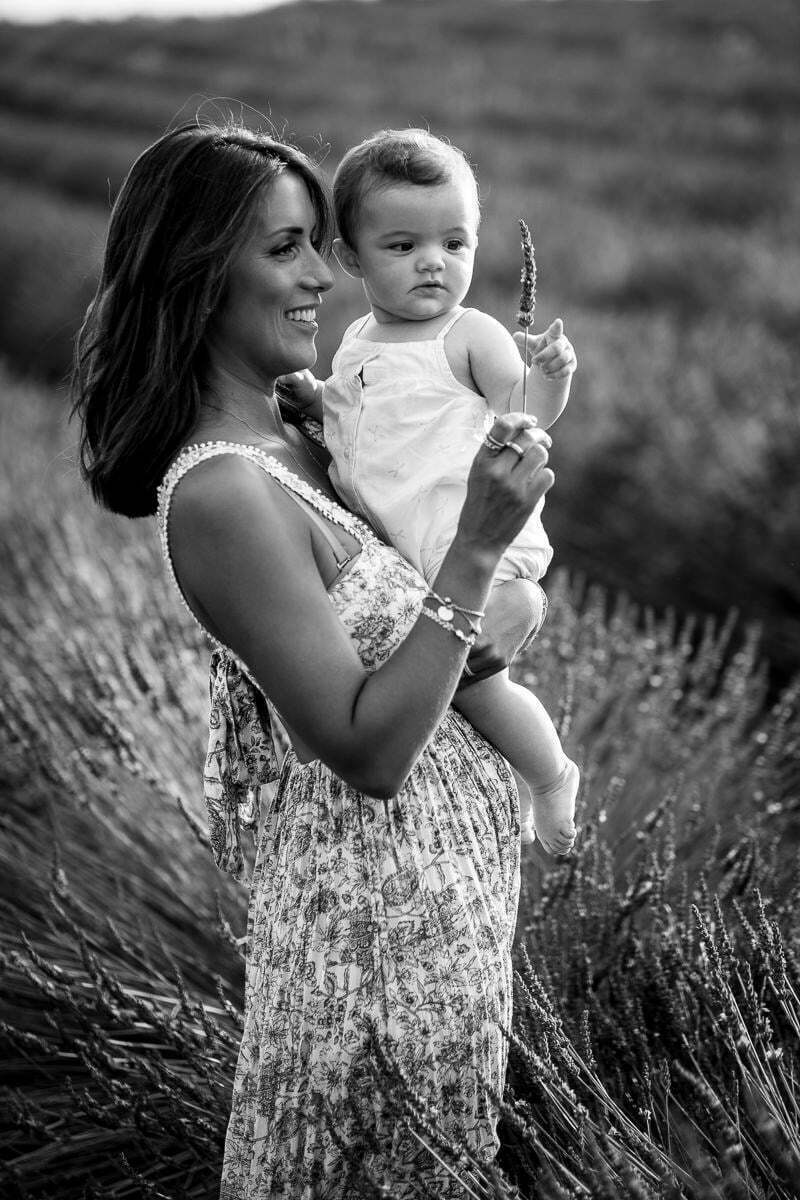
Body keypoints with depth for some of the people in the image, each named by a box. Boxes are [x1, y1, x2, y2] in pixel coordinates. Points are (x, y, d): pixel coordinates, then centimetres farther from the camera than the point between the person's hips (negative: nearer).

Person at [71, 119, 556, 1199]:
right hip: (381, 889, -9)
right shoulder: (221, 494, -26)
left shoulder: (296, 425, 2)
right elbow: (368, 753, -26)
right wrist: (478, 550, -30)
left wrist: (506, 612, -1)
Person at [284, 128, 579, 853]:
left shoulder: (471, 337, -9)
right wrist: (308, 394, 6)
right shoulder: (358, 343, 12)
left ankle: (552, 778, 9)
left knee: (468, 675, -13)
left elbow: (520, 420, -15)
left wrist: (549, 376, -33)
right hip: (397, 548, 7)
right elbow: (346, 418, 24)